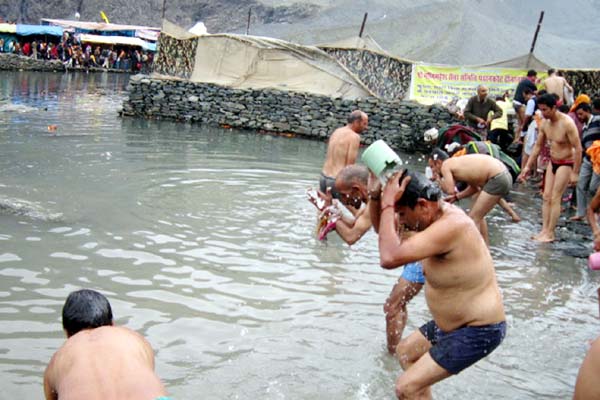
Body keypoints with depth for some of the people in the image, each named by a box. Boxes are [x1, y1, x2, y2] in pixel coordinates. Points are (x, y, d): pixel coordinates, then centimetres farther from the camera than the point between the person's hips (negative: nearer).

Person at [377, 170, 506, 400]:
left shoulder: (450, 226, -31)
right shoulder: (441, 214, -1)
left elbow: (389, 258, -39)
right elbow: (385, 232, 9)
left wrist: (387, 203, -31)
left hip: (477, 332, -10)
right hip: (455, 323, 10)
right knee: (405, 352, 27)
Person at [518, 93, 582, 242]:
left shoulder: (567, 123, -24)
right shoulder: (544, 123, -3)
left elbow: (578, 148, -22)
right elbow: (538, 146, 9)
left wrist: (575, 173, -22)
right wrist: (528, 166, 6)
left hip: (566, 164, -7)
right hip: (553, 162, 7)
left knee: (555, 198, -7)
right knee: (546, 196, 5)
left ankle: (550, 233, -1)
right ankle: (544, 230, 8)